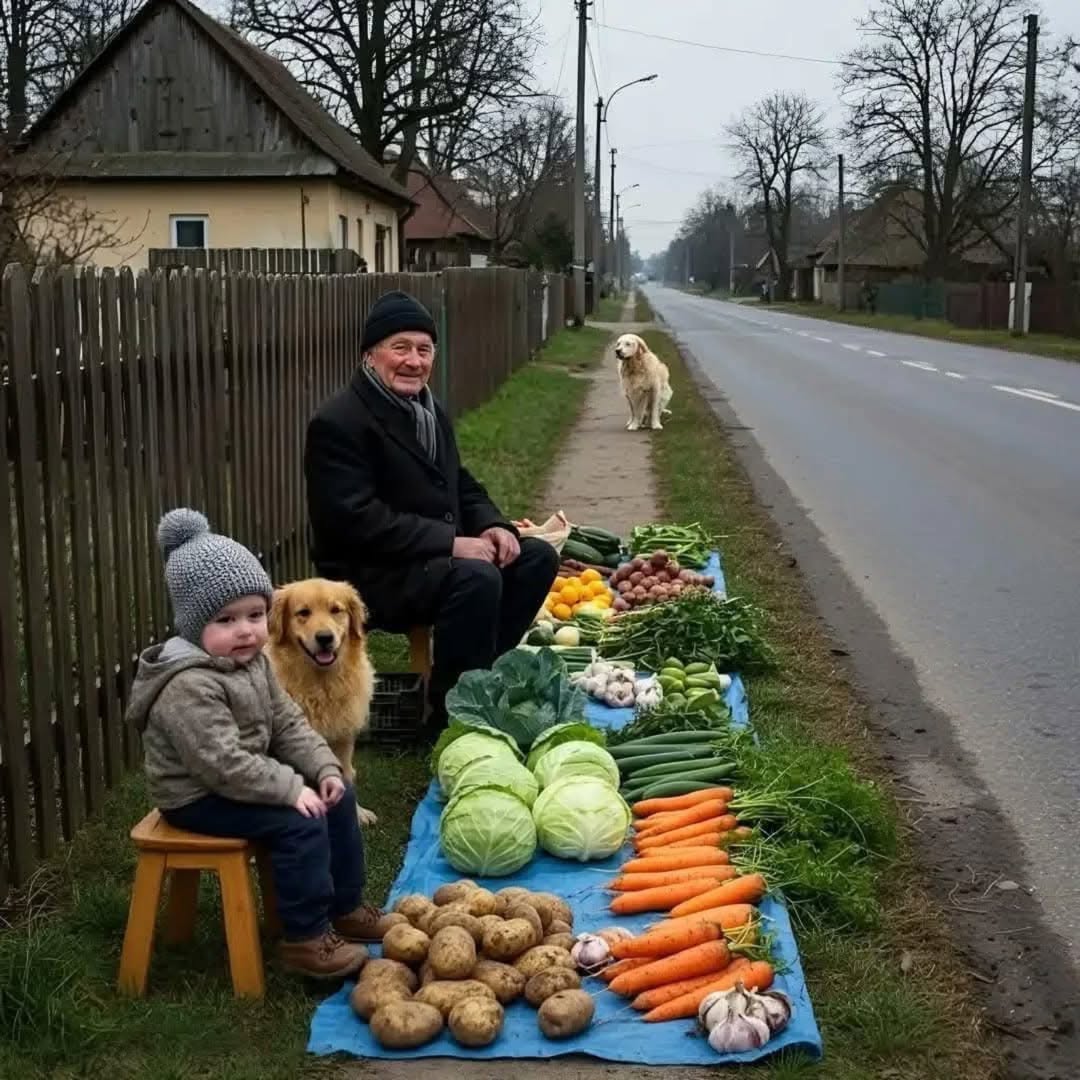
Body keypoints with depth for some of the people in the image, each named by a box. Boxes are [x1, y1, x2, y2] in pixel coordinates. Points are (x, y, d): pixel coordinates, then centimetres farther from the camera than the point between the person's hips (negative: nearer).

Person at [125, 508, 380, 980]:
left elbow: (288, 724, 6)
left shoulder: (253, 662, 2)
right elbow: (222, 764, -32)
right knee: (300, 824, -23)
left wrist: (324, 768, -7)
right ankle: (307, 940, -11)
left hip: (246, 778, 10)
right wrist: (292, 788, -28)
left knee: (338, 799, 6)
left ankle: (343, 905, 19)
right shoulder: (190, 688, -29)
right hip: (200, 798, -10)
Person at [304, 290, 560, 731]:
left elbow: (461, 485, 20)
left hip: (438, 556, 9)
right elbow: (358, 519, -24)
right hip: (371, 574, -9)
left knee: (538, 556, -1)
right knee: (476, 578, -32)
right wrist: (449, 542, -27)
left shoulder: (428, 410, 14)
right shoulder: (338, 422, -16)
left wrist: (493, 525, -3)